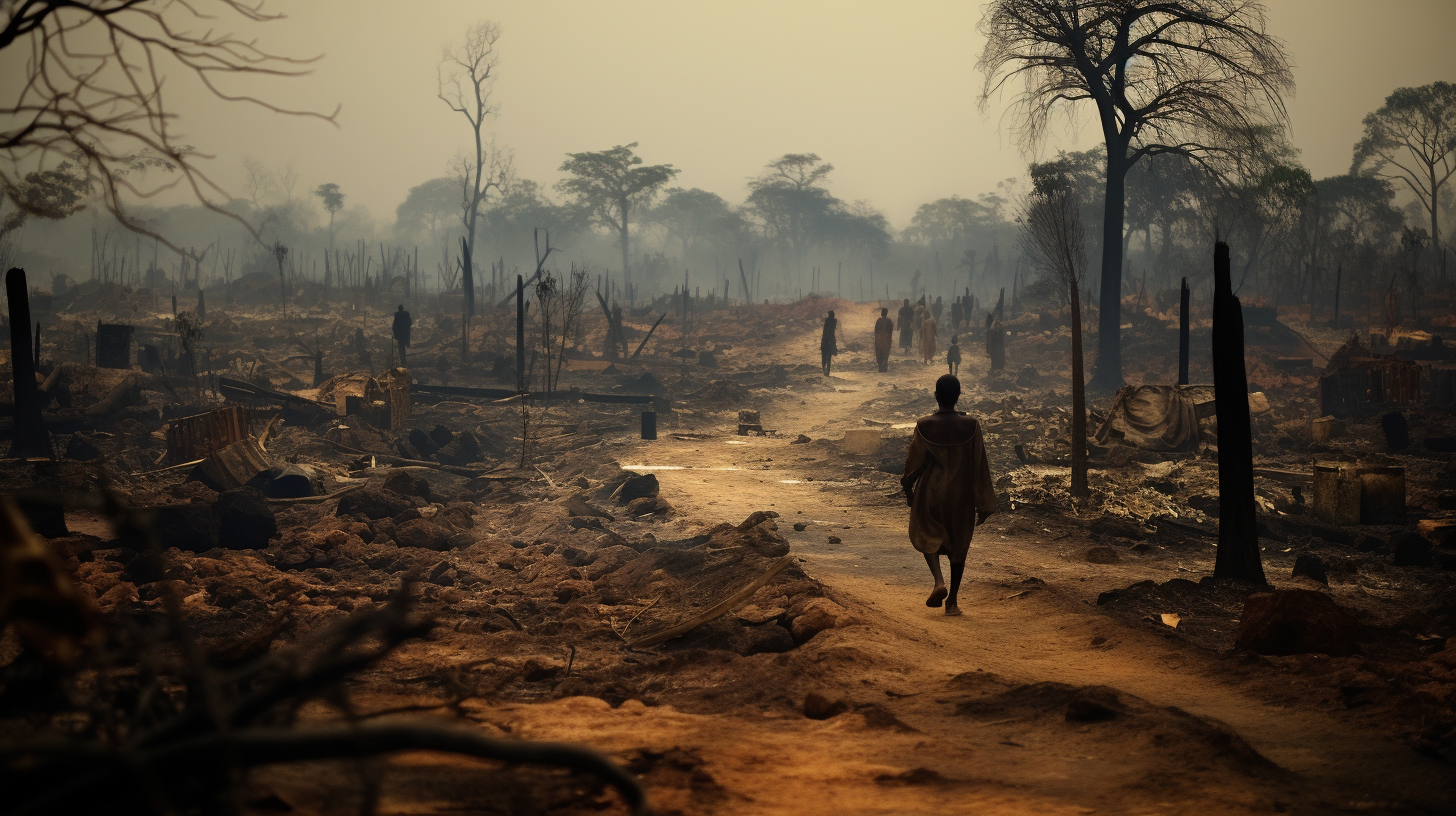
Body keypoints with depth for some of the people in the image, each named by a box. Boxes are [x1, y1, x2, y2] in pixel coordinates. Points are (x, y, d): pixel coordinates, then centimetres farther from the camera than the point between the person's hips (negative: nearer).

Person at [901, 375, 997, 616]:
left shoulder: (924, 426, -14)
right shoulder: (970, 426, -11)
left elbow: (914, 462, -4)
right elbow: (979, 465, -6)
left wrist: (908, 487, 15)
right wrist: (983, 503, 2)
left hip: (930, 491, -1)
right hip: (961, 494, 1)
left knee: (927, 536, 19)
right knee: (958, 544, 15)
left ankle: (938, 580, -5)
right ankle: (952, 600, 15)